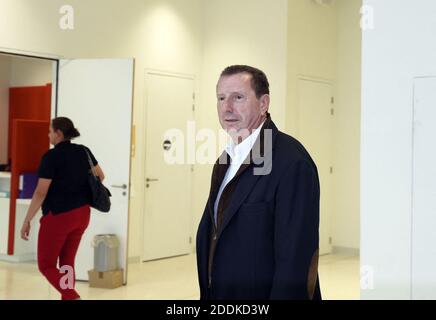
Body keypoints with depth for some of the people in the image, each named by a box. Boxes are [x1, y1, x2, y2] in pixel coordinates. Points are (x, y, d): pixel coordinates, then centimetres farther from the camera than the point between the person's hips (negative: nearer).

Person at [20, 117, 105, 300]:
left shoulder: (51, 156, -15)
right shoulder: (83, 151, 5)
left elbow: (40, 192, -16)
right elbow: (100, 176, 17)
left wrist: (27, 220, -10)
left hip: (58, 216, -7)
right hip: (82, 214, 7)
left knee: (46, 265, 5)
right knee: (67, 263, 15)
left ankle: (73, 297, -13)